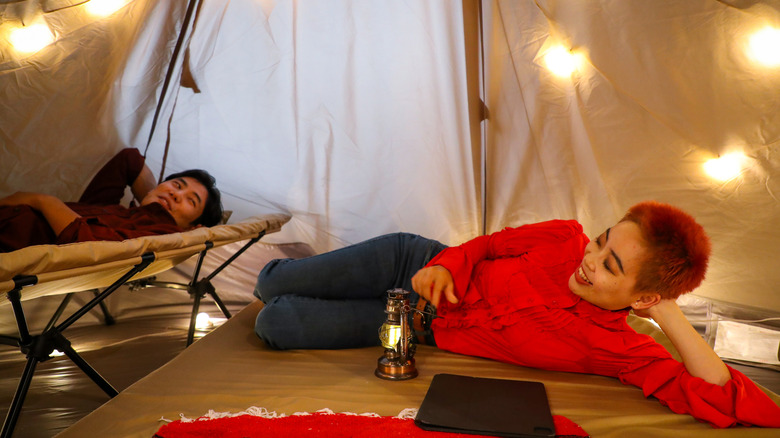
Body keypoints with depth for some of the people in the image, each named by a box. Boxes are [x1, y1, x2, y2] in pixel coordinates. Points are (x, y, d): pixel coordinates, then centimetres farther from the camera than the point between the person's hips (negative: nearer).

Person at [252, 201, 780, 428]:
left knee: (274, 327, -8)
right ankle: (285, 267, 42)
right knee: (269, 288, 3)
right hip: (415, 260, 2)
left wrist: (671, 318, -36)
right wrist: (445, 264, -20)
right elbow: (490, 244, 1)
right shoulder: (564, 239, -16)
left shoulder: (622, 351, -23)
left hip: (422, 329, -1)